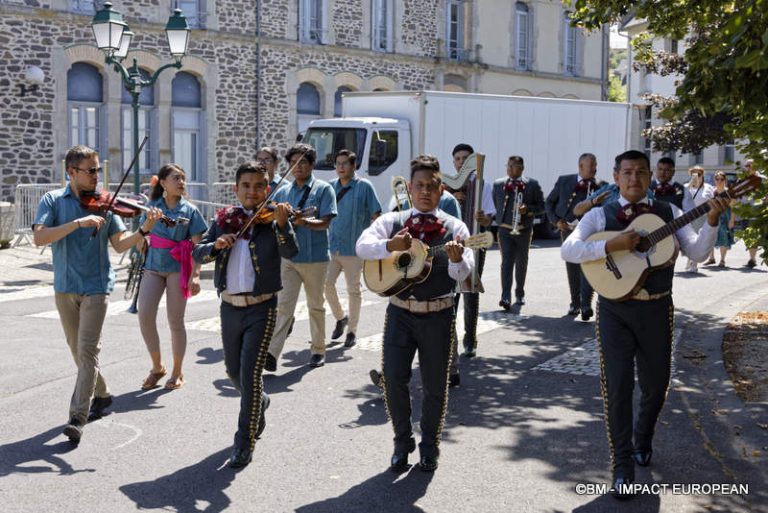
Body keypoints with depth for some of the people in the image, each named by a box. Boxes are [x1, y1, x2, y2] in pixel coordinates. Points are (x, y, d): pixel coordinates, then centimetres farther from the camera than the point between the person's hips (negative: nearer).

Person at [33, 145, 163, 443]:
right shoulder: (53, 201, -2)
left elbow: (119, 244, -5)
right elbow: (39, 238, -17)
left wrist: (144, 230, -22)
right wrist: (78, 223, -27)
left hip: (96, 286, -2)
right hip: (65, 287, 2)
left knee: (87, 349, -10)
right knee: (78, 350, 14)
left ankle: (78, 417, -9)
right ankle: (101, 394, 35)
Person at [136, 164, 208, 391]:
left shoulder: (189, 210, -2)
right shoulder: (152, 206, 6)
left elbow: (197, 245, -5)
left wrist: (195, 275, -13)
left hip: (178, 268, -3)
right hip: (153, 266, 3)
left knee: (175, 321, 1)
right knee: (144, 315, -7)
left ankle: (177, 372, 16)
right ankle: (157, 367, 12)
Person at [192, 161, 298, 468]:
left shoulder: (272, 220, -5)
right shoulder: (224, 220, 4)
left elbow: (290, 252, -21)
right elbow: (198, 253, 0)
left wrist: (282, 224, -38)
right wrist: (215, 245, -20)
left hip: (261, 308, -4)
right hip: (230, 307, 4)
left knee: (250, 373, -9)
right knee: (233, 371, 18)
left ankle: (245, 442, 5)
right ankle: (259, 402, 49)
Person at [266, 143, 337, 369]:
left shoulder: (323, 189, -1)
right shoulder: (283, 192, 12)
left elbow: (324, 223, -11)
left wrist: (303, 222, -28)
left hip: (315, 257, -2)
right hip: (288, 256, 2)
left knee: (316, 305, 10)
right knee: (284, 304, -7)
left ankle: (318, 350, 23)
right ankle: (272, 353, -13)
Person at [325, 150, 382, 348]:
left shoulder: (364, 186, -3)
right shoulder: (330, 187, 10)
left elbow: (375, 215, -3)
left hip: (353, 247, -4)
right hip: (331, 246, 4)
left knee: (353, 290, 3)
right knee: (327, 283, -4)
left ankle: (352, 331, 15)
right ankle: (340, 318, 20)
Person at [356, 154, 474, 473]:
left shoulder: (454, 228, -1)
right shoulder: (392, 221, 3)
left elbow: (462, 274, -13)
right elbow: (362, 246, -13)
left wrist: (457, 258, -36)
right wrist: (390, 245, -31)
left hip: (438, 315, -1)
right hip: (400, 312, 1)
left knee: (435, 385, 8)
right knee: (393, 379, -4)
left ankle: (429, 446, 28)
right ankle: (402, 441, 19)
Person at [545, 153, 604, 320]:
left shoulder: (599, 186, 2)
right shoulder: (564, 181, 5)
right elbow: (549, 202, 10)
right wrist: (556, 220, -2)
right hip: (568, 230, 2)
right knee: (572, 268, 10)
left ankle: (586, 304, -18)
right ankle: (575, 303, 22)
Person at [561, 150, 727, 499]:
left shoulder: (668, 213, 7)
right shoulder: (601, 215, 0)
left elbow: (697, 253, -2)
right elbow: (567, 250, -13)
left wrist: (712, 221, -17)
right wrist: (612, 245, -23)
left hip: (656, 309, 2)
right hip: (615, 308, -2)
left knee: (655, 385, 13)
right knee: (616, 387, -5)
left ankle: (642, 440, 42)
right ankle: (623, 467, 8)